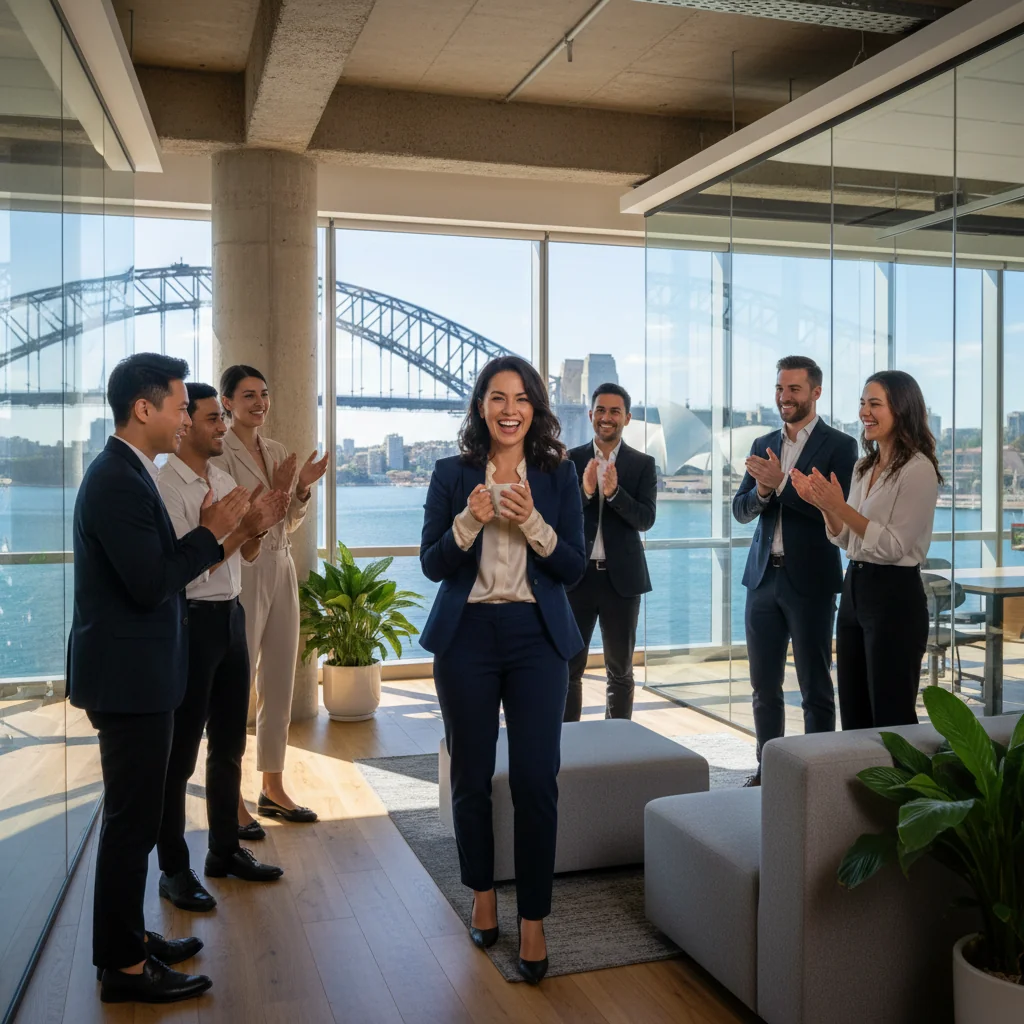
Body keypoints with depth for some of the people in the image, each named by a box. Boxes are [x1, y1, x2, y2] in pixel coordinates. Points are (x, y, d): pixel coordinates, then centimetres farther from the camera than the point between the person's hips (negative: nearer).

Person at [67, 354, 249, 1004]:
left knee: (135, 815, 20)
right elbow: (150, 584, -26)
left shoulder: (127, 474, 11)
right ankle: (124, 967, 15)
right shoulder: (118, 481, -20)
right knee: (132, 821, 1)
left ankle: (128, 935, 35)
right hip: (129, 679, -11)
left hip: (136, 674, 11)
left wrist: (205, 538, 3)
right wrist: (210, 533, -17)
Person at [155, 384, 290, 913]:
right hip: (190, 620, -8)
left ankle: (225, 849, 30)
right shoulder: (166, 485, -14)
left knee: (229, 744, 16)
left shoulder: (225, 480, 10)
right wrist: (245, 526, -22)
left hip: (230, 615, 8)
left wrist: (262, 523, -6)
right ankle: (173, 869, 15)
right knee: (180, 751, 2)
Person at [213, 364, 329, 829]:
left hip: (281, 571, 7)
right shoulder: (219, 453, -9)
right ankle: (231, 800, 9)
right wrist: (274, 491, -22)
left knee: (279, 686, 12)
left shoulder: (277, 452, 11)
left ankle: (272, 788, 24)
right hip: (242, 575, -7)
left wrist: (302, 488, -1)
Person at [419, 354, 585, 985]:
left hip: (537, 637, 0)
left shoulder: (558, 476, 2)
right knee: (472, 778, 11)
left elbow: (574, 568, -2)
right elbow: (432, 565, -1)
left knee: (537, 780, -4)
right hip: (467, 637, 1)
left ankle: (534, 921, 10)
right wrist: (471, 520, -18)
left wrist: (531, 521, -18)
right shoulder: (453, 475, 1)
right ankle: (483, 896, 32)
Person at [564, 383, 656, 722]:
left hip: (621, 577, 0)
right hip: (576, 575, 0)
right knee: (569, 667, 6)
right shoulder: (570, 461, 2)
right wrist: (585, 491, -21)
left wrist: (614, 492, -25)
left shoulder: (643, 464, 1)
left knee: (620, 670, 11)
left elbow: (646, 519, -9)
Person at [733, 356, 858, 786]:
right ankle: (767, 770, 24)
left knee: (815, 688, 5)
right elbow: (740, 509, 7)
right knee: (764, 686, 13)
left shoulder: (839, 446, -5)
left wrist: (781, 484, -22)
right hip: (764, 576, 5)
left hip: (809, 580, -5)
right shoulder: (763, 445, 11)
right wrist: (761, 492, -14)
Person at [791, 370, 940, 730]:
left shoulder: (918, 469, -13)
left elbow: (894, 546, -18)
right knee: (853, 715, 15)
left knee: (891, 717, 3)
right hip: (854, 589, 8)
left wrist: (841, 507, -23)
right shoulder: (864, 467, 12)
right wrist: (823, 505, -3)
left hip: (895, 595, -8)